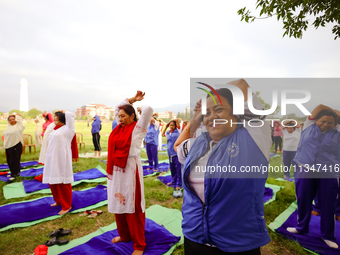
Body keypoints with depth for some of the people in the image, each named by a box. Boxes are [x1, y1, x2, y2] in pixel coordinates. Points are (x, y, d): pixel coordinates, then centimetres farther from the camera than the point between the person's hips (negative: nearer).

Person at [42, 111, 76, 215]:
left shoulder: (67, 129, -8)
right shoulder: (55, 129, 16)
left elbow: (69, 114, -19)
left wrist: (64, 113, 3)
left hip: (62, 159, -8)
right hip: (52, 159, 8)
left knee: (63, 183, -2)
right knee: (52, 182, 16)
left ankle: (66, 206, 11)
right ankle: (59, 201, 35)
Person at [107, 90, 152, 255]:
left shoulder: (137, 128, -7)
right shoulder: (120, 127, 11)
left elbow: (149, 110, -18)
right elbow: (118, 106, 21)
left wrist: (140, 108, 3)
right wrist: (133, 99, 16)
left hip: (130, 170, -7)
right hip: (116, 170, 7)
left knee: (132, 207, 1)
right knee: (118, 204, 17)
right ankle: (124, 235, 38)